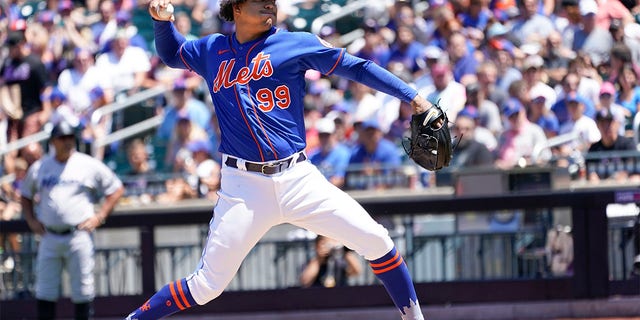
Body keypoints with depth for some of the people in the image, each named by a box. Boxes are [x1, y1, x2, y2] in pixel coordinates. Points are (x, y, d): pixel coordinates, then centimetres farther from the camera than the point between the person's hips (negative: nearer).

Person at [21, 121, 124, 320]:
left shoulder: (90, 166, 1)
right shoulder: (38, 168, 9)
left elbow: (116, 189, 7)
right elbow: (26, 196, 24)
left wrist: (99, 217, -2)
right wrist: (31, 220, 8)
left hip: (79, 236, -2)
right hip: (49, 237, 2)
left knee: (82, 291, -1)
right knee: (45, 292, 1)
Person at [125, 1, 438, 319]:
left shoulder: (296, 43, 4)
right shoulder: (211, 50, 12)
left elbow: (356, 66, 4)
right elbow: (170, 54, 31)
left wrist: (412, 96, -2)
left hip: (299, 178, 0)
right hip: (243, 185, 0)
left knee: (375, 241, -9)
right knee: (207, 285, -6)